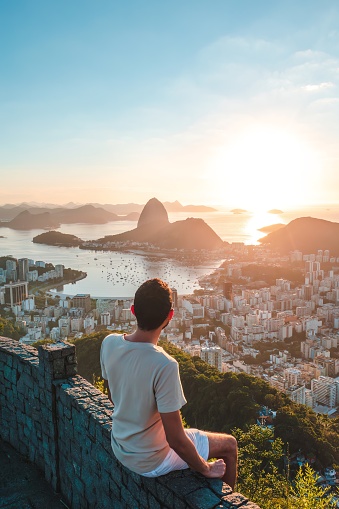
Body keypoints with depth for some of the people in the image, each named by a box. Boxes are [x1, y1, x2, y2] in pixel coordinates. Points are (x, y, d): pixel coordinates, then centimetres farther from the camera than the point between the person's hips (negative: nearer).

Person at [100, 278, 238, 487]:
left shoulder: (109, 343, -14)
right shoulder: (165, 366, -34)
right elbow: (176, 440, -28)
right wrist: (206, 469, -10)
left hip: (120, 448, 7)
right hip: (150, 461, -6)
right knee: (229, 445, 12)